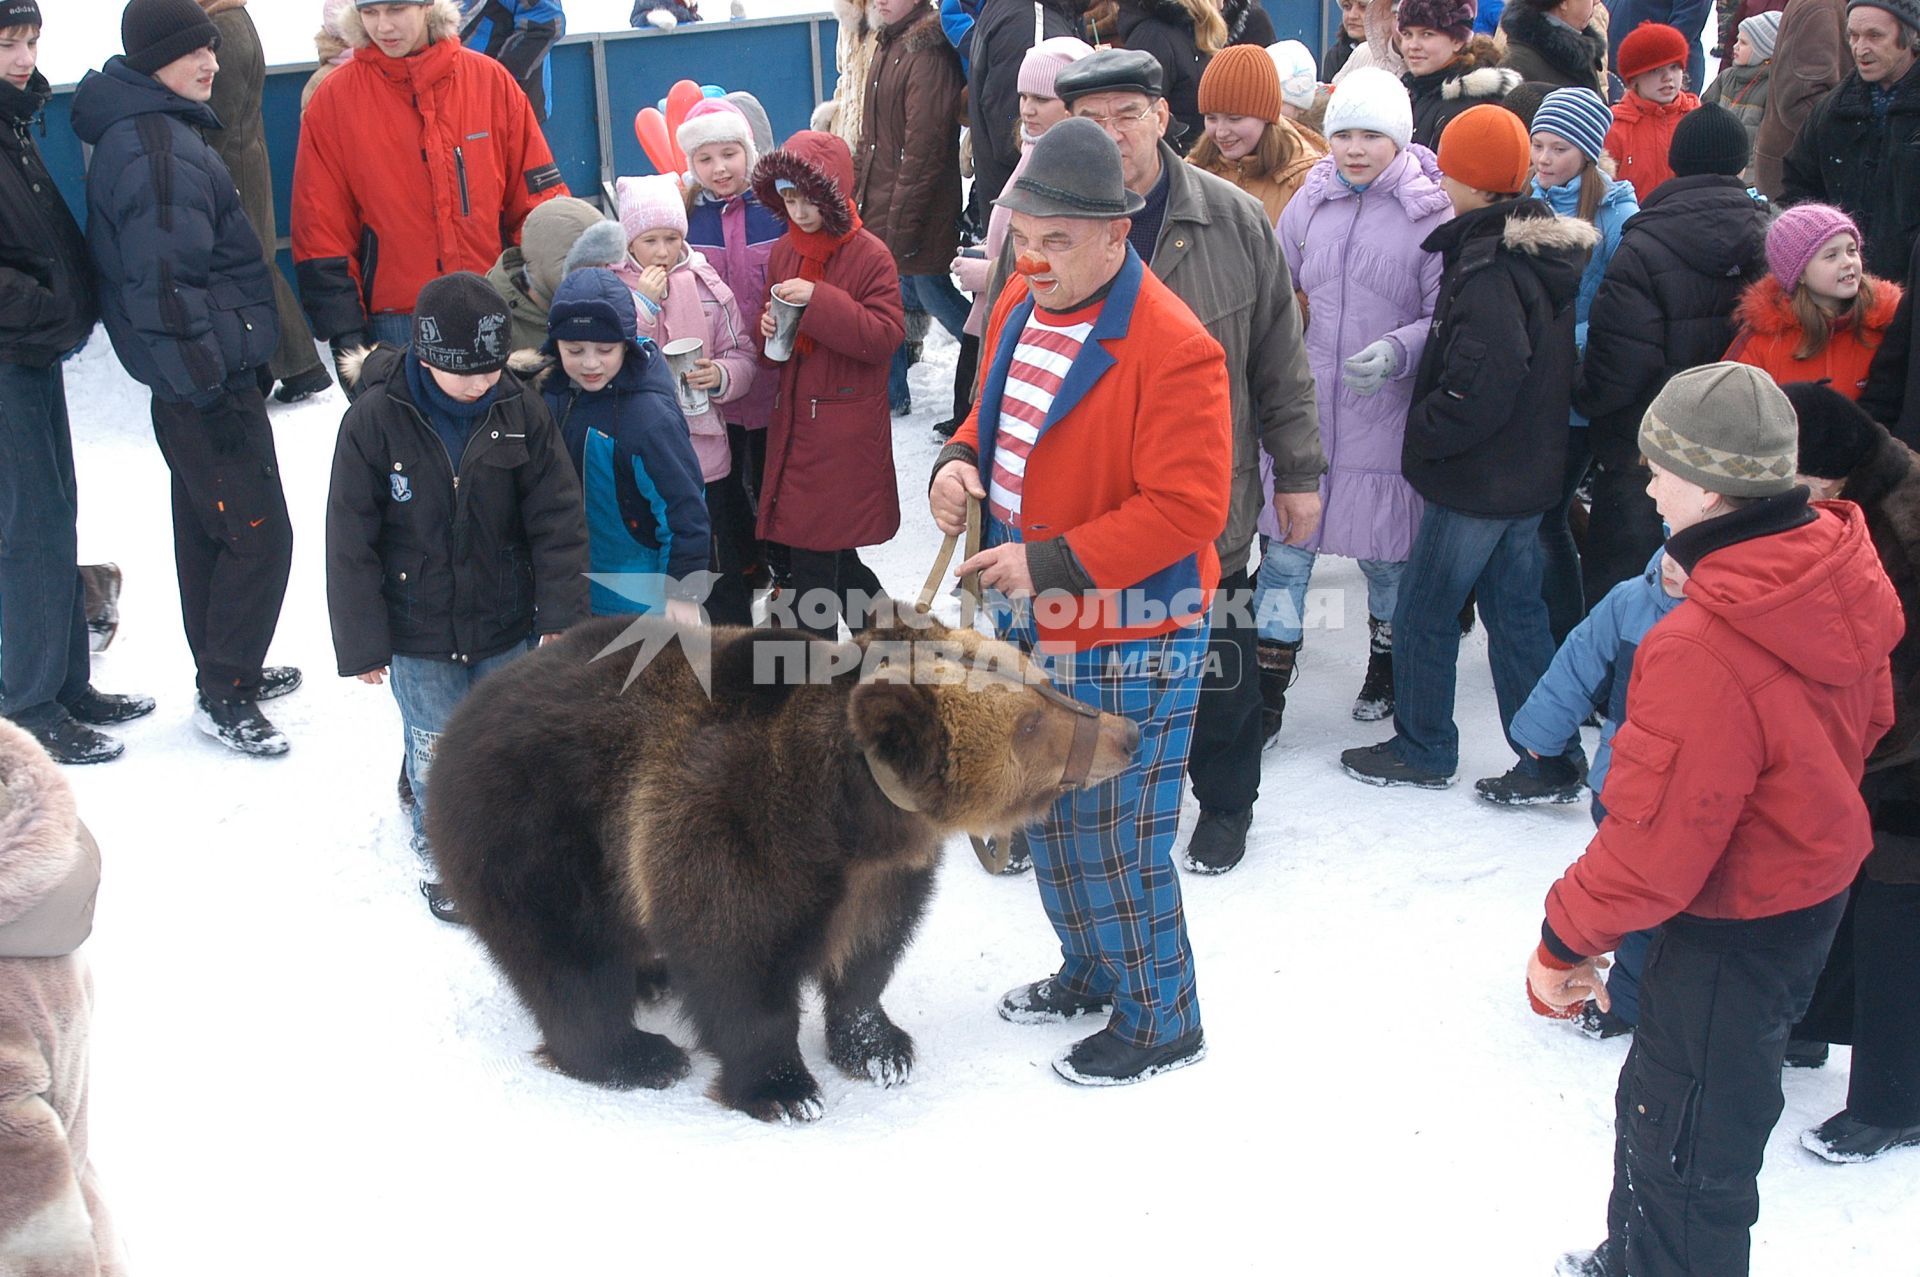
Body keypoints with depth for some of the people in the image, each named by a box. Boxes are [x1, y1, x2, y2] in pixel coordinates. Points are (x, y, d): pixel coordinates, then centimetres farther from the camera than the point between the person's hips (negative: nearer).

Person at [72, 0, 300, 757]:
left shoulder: (154, 132, 12)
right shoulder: (156, 151, -20)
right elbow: (166, 288, -24)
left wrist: (240, 359, 20)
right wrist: (213, 385, -21)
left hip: (199, 381, 11)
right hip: (205, 383, -11)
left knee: (208, 527, 19)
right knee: (259, 536, -5)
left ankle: (229, 672, 33)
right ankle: (225, 698, 5)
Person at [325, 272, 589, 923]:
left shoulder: (521, 412, -9)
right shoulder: (376, 419, -16)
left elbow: (558, 521, -5)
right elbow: (351, 544, -10)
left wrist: (562, 616, -11)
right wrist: (363, 644, -7)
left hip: (507, 628, 2)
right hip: (419, 634, -1)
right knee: (436, 754, 12)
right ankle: (440, 854, 36)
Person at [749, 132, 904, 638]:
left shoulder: (869, 255, -11)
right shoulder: (784, 252, 9)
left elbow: (886, 335, -18)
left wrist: (820, 302, -27)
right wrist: (770, 327, -4)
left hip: (846, 423, -7)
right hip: (795, 416, 7)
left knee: (814, 549, -4)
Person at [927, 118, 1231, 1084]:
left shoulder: (1172, 348, -23)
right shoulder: (1019, 308, 5)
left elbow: (1185, 507, -25)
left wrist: (1050, 564, -26)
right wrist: (962, 463, -4)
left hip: (1129, 636, -9)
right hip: (1035, 618, 9)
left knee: (1115, 833, -1)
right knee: (1048, 812, 22)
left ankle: (1160, 1021, 20)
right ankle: (1091, 973, 44)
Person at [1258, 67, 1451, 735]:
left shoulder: (1433, 211, -8)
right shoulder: (1312, 199, 4)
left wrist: (1399, 350, -27)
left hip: (1387, 411, -3)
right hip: (1306, 404, 3)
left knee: (1384, 553, 12)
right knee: (1285, 546, 4)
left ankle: (1385, 668, 37)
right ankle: (1267, 692, 13)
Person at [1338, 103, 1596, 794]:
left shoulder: (1488, 268, -23)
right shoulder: (1544, 254, 6)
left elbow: (1478, 391, -28)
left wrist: (1420, 432, -13)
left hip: (1476, 478, -9)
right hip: (1529, 472, 9)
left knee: (1424, 612, 7)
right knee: (1516, 608, 17)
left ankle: (1423, 749, 21)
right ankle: (1550, 756, 22)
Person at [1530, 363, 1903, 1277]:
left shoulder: (1702, 653, -34)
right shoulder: (1841, 578, -8)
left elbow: (1654, 844, -27)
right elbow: (1866, 721, 10)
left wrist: (1564, 940, -12)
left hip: (1732, 932, -9)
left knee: (1683, 1139, 10)